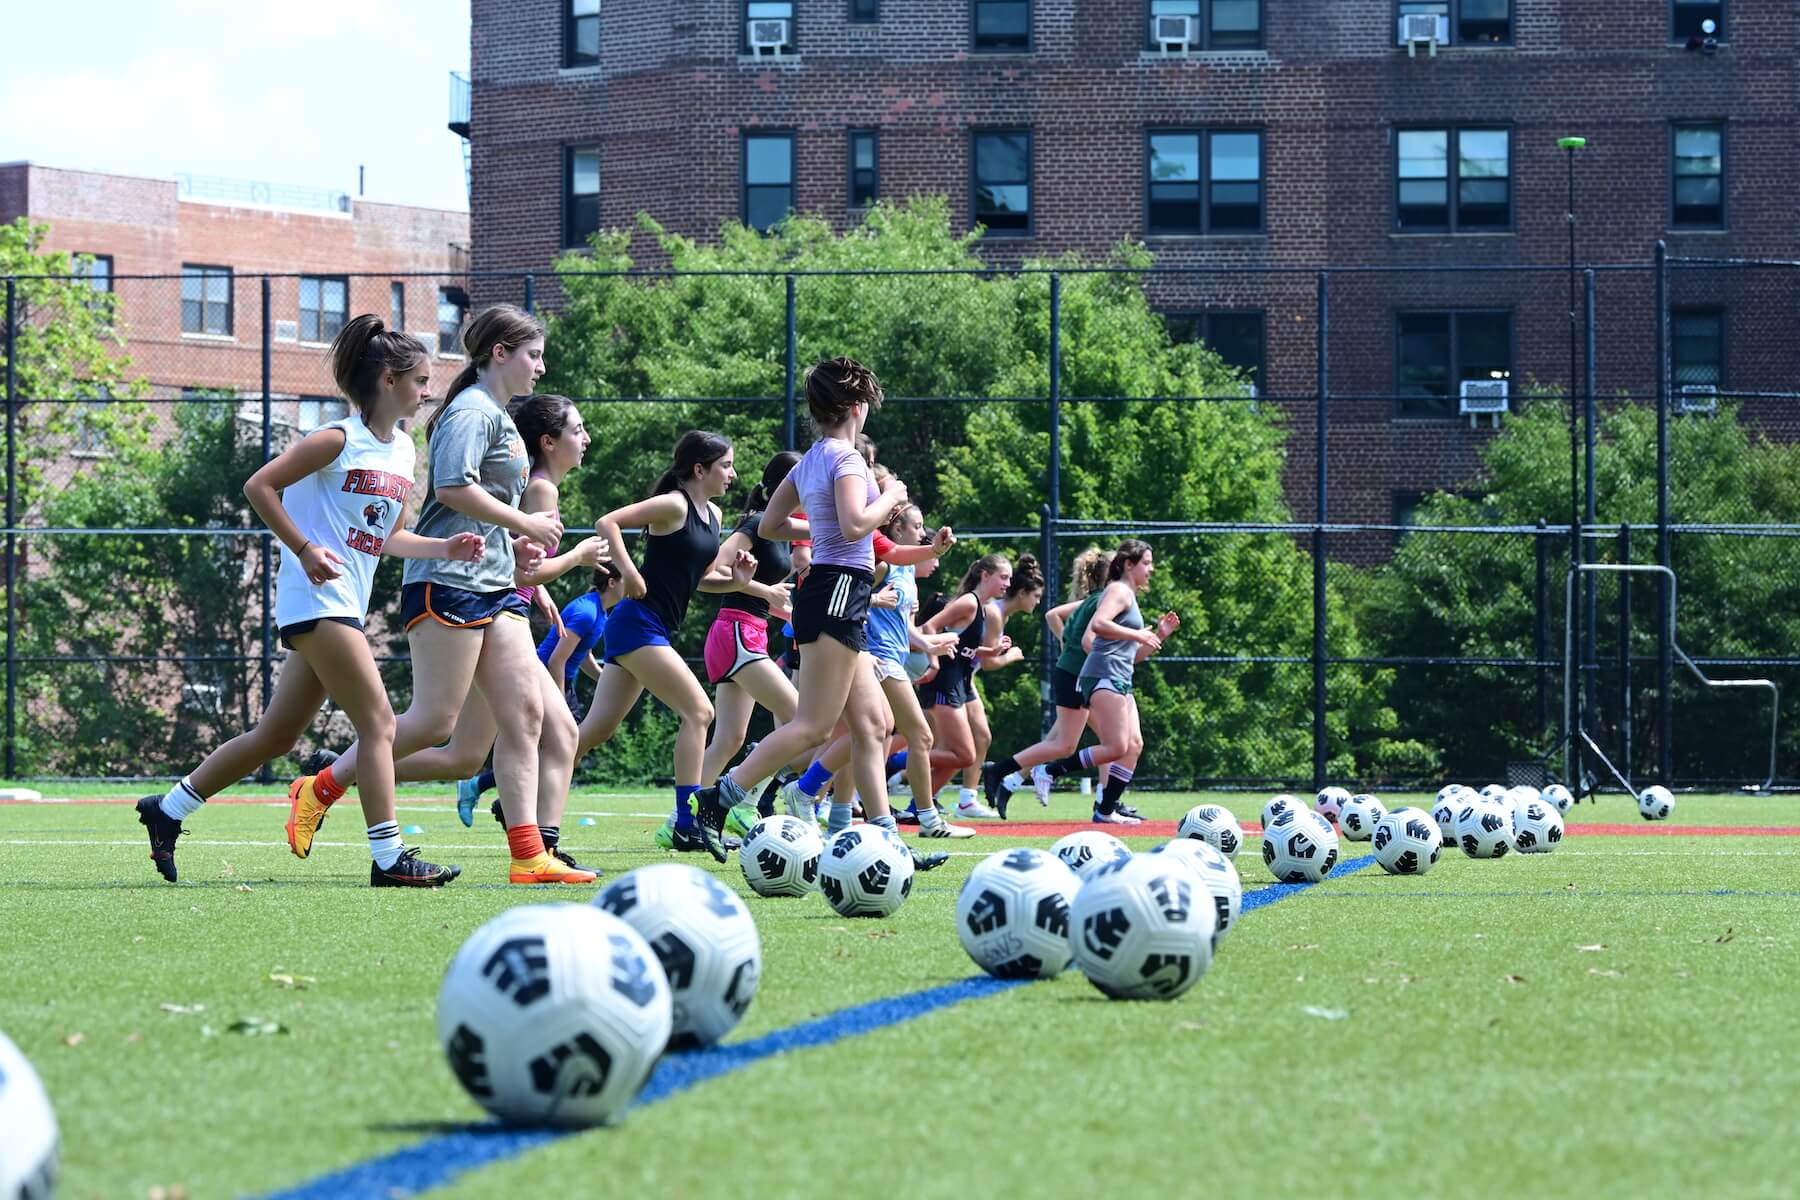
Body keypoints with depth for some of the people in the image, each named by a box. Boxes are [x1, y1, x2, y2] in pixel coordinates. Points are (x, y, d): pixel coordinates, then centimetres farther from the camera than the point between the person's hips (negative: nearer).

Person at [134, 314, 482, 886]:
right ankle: (388, 857, -10)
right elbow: (259, 485, -11)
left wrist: (444, 548, 9)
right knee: (379, 724, -12)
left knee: (277, 737, 12)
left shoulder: (402, 449, 15)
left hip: (345, 606, 9)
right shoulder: (338, 440, -11)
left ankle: (167, 809, 21)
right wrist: (305, 550, -15)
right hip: (316, 598, -9)